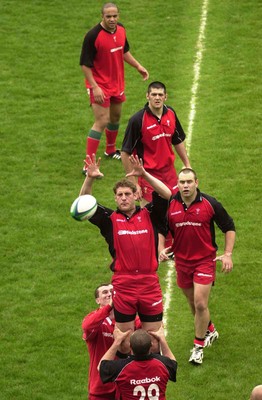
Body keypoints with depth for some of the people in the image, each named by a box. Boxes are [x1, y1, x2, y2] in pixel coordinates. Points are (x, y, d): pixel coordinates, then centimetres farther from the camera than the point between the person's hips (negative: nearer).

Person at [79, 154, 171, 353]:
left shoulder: (149, 215, 5)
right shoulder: (110, 219, 5)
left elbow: (167, 194, -8)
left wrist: (144, 174, -19)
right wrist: (89, 179, -22)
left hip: (149, 282, 0)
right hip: (123, 283, 0)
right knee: (125, 340, 4)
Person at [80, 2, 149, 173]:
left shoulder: (121, 29, -1)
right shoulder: (93, 36, -24)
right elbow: (85, 64, -20)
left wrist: (138, 66, 12)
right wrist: (95, 87, -25)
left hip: (117, 83, 7)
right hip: (100, 85, -7)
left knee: (115, 116, 22)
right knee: (102, 121, -14)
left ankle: (111, 150, 47)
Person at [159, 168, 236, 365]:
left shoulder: (210, 204, -12)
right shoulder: (170, 206, -6)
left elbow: (229, 228, -1)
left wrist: (228, 254, -7)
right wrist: (162, 249, -6)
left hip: (205, 260, -3)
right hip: (182, 261, 4)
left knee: (200, 304, -11)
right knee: (193, 302, 15)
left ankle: (199, 346, 6)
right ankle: (210, 330, 42)